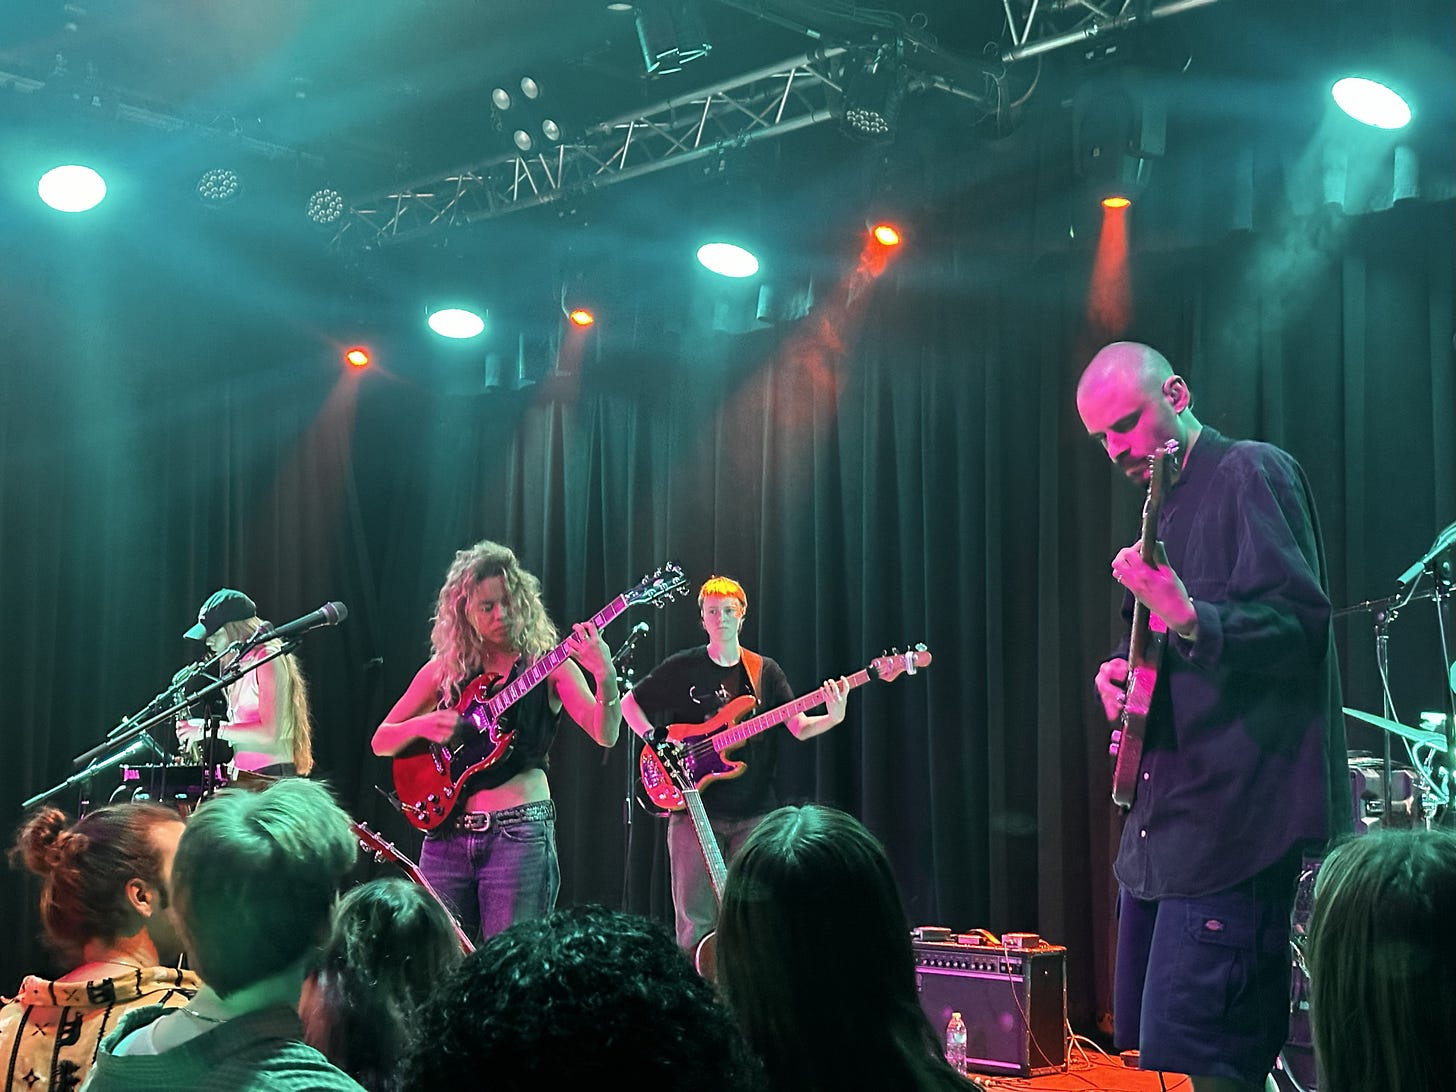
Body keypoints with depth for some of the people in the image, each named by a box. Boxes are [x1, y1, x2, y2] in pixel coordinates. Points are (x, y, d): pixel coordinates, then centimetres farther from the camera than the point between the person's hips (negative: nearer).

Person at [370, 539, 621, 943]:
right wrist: (422, 726, -6)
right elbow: (381, 741, 15)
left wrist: (605, 678, -29)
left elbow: (605, 735, -12)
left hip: (519, 833, -3)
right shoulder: (444, 669, 10)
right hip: (447, 832, 3)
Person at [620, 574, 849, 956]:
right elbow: (629, 702, 11)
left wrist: (833, 717, -19)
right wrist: (656, 742, -4)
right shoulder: (680, 668, 3)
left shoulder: (765, 672, 8)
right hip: (695, 809, -2)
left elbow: (800, 728, 1)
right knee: (695, 921, -1)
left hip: (753, 812, 2)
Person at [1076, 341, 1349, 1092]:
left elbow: (1302, 623, -19)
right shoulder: (1165, 503, 19)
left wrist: (1187, 618, -34)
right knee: (1146, 1026, 13)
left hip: (1237, 808, -10)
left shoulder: (1251, 474, -8)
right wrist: (1120, 668, 6)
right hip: (1167, 805, 10)